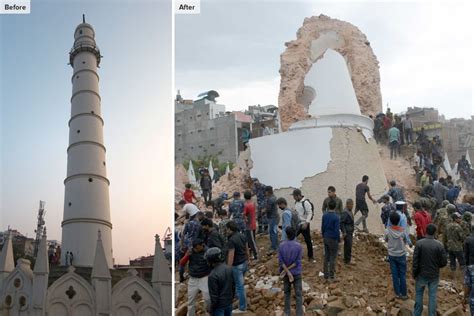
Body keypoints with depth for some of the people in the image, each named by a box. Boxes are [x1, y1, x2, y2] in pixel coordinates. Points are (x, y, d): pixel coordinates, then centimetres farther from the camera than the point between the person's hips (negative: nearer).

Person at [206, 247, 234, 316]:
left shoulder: (212, 276, -28)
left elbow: (214, 295, -22)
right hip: (229, 303, 7)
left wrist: (211, 310, -9)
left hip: (219, 306, -7)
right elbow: (233, 286, 5)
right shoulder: (229, 268, -7)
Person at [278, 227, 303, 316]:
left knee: (287, 292, 18)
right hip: (296, 273, -2)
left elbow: (280, 261, -13)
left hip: (285, 273, 2)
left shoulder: (281, 245, -10)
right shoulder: (299, 246, -14)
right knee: (298, 294, 5)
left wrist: (288, 272, -14)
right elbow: (297, 262, -16)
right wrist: (287, 270, -13)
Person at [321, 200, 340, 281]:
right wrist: (338, 240, -5)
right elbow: (337, 230, -17)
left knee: (326, 256, 14)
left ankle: (326, 275, 20)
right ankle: (331, 276, 5)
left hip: (326, 238, 6)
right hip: (333, 239, -6)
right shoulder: (336, 217, -19)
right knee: (332, 257, 2)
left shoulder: (324, 215, -1)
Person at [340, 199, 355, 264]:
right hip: (347, 232, -10)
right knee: (348, 246, -6)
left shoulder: (350, 211, 10)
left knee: (348, 246, 17)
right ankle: (347, 260, 2)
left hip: (350, 232, 10)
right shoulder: (345, 212, -21)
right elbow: (341, 222, -23)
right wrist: (344, 232, -22)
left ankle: (347, 259, 27)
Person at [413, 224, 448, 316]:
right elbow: (444, 262, -10)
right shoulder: (439, 245, -15)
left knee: (419, 293, 19)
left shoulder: (419, 243, -17)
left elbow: (415, 260, -14)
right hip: (434, 275, 0)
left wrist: (414, 274, -1)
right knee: (432, 296, 13)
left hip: (422, 274, 0)